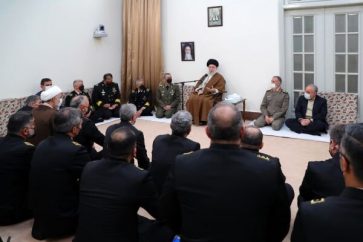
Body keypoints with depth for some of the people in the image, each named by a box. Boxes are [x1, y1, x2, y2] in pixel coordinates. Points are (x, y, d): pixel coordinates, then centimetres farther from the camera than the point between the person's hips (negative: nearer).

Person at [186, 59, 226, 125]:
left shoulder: (219, 77, 6)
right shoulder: (205, 76, 25)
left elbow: (221, 89, -5)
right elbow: (198, 84, 21)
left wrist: (213, 90, -25)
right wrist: (199, 90, -2)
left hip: (211, 94, -5)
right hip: (200, 93, 5)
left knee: (205, 101, -36)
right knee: (192, 99, -22)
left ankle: (203, 119, -28)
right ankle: (193, 118, -20)